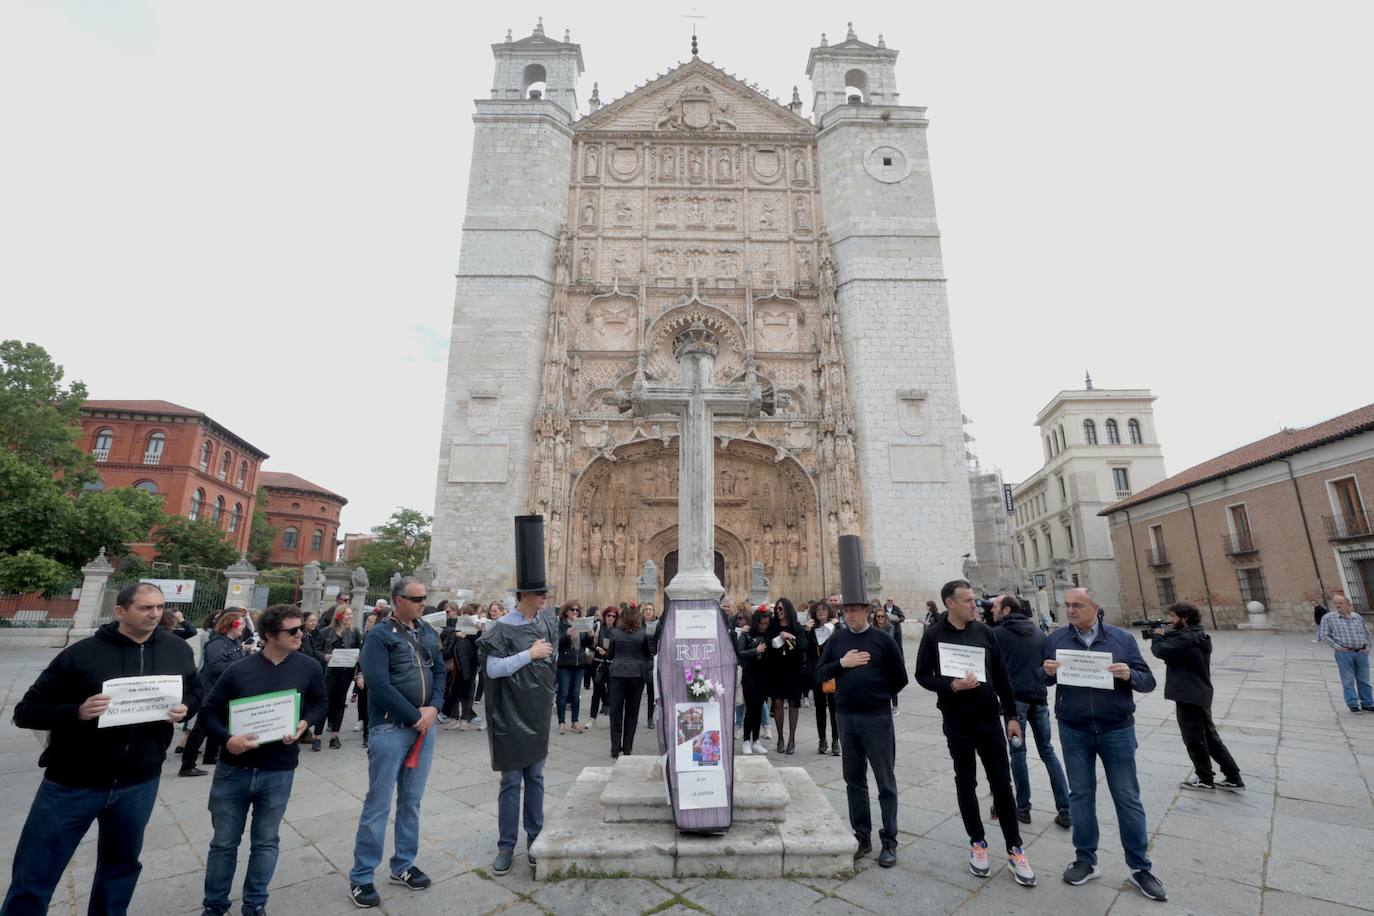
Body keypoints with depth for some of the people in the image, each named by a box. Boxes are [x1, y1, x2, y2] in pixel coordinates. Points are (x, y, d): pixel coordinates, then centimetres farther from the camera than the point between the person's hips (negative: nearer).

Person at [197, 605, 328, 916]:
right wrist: (227, 739, -20)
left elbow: (321, 703, 6)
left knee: (265, 842, 14)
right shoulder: (239, 670, -9)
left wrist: (305, 724, -13)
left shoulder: (309, 667, -8)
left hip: (278, 772, 0)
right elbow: (209, 712, -2)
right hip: (233, 769, 0)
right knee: (224, 842, 16)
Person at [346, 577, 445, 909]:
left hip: (425, 726, 6)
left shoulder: (428, 632, 7)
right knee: (378, 804, 5)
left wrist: (432, 709, -7)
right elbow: (378, 684, -18)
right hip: (390, 729, -6)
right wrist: (414, 717, -15)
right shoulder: (379, 635, -11)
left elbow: (439, 671, 9)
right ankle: (360, 877, 22)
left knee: (411, 801, 16)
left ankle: (402, 866, 31)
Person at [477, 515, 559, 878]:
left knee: (535, 779, 14)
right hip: (511, 719, -4)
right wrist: (529, 653, -21)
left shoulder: (548, 622, 2)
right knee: (511, 783, 6)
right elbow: (493, 669, -21)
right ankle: (506, 847, 21)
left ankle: (534, 841, 27)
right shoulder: (503, 628, -14)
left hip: (538, 716, 5)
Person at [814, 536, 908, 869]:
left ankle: (889, 842, 21)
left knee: (885, 782, 8)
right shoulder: (836, 639, 2)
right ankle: (862, 838, 26)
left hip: (877, 718, -3)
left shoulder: (883, 639, -6)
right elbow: (819, 675, 0)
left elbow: (900, 680, 2)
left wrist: (877, 695, 3)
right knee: (854, 781, 13)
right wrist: (842, 663, -14)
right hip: (846, 718, 3)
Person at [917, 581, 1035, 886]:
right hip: (957, 722, -2)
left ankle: (1014, 849, 21)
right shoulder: (933, 635, -9)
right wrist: (951, 686, -21)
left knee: (1001, 782, 7)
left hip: (989, 718, 2)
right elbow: (922, 675, -5)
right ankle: (977, 843, 27)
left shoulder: (985, 631, 0)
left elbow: (1001, 676, 6)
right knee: (966, 783, 10)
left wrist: (1011, 715, 5)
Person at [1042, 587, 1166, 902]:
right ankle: (1086, 861, 26)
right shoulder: (1055, 639, -2)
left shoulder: (1122, 638, -4)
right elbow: (1040, 681, 4)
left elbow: (1148, 681, -1)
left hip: (1116, 731, -1)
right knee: (1081, 795, 11)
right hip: (1073, 732, 1)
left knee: (1127, 798, 10)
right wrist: (1047, 672, -18)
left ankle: (1140, 868, 27)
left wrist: (1129, 675, -22)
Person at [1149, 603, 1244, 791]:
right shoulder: (1195, 636, 9)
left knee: (1195, 740, 7)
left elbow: (1161, 651, -24)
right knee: (1210, 738, 19)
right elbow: (1173, 649, 13)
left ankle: (1205, 779, 20)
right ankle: (1233, 779, 26)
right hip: (1201, 695, 10)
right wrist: (1164, 635, 0)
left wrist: (1158, 636, -7)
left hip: (1190, 697, -10)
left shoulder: (1187, 639, -22)